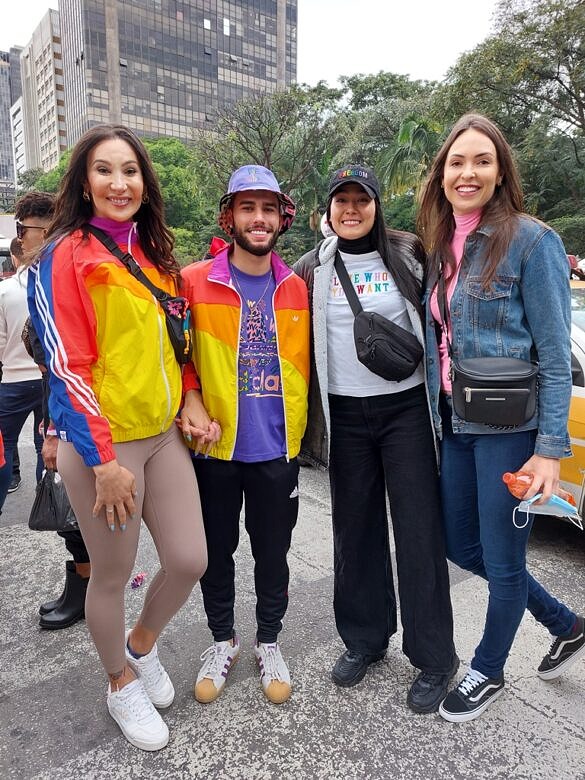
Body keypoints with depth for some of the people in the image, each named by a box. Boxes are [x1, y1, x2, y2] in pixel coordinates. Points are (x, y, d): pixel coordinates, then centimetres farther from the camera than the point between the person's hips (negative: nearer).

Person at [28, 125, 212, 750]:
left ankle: (142, 643, 39)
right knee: (112, 576, 10)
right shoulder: (66, 254, -8)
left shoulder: (153, 255, 12)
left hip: (164, 436, 6)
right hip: (101, 445, -6)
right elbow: (66, 365, -13)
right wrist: (103, 460, -17)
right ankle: (122, 684, 37)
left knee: (190, 561, 8)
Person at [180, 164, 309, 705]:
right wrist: (189, 400, -13)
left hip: (276, 448, 2)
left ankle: (269, 642, 38)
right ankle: (223, 641, 38)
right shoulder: (196, 282, -5)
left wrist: (297, 428, 8)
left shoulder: (296, 289, 4)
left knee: (273, 552, 14)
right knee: (217, 551, 14)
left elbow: (303, 364, 11)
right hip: (214, 446, -1)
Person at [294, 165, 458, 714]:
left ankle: (434, 657, 18)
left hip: (407, 409, -2)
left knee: (419, 529, 1)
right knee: (355, 528, 10)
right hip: (344, 416, 2)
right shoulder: (311, 270, 6)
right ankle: (364, 638, 30)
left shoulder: (409, 256, 2)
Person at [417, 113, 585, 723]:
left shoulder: (530, 240, -11)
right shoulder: (442, 246, 9)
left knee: (501, 558, 8)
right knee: (461, 545, 18)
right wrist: (438, 414, 11)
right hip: (454, 424, 8)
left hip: (508, 427, -7)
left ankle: (487, 672, 36)